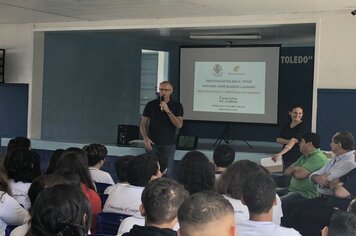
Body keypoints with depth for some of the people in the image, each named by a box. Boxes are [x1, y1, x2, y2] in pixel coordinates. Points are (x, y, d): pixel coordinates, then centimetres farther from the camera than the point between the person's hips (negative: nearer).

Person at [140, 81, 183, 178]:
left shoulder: (177, 105, 3)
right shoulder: (151, 105, 5)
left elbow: (179, 125, -7)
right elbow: (143, 124, 8)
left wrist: (168, 111, -15)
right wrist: (145, 138, -8)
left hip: (168, 144, -1)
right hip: (152, 144, 1)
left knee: (168, 173, -6)